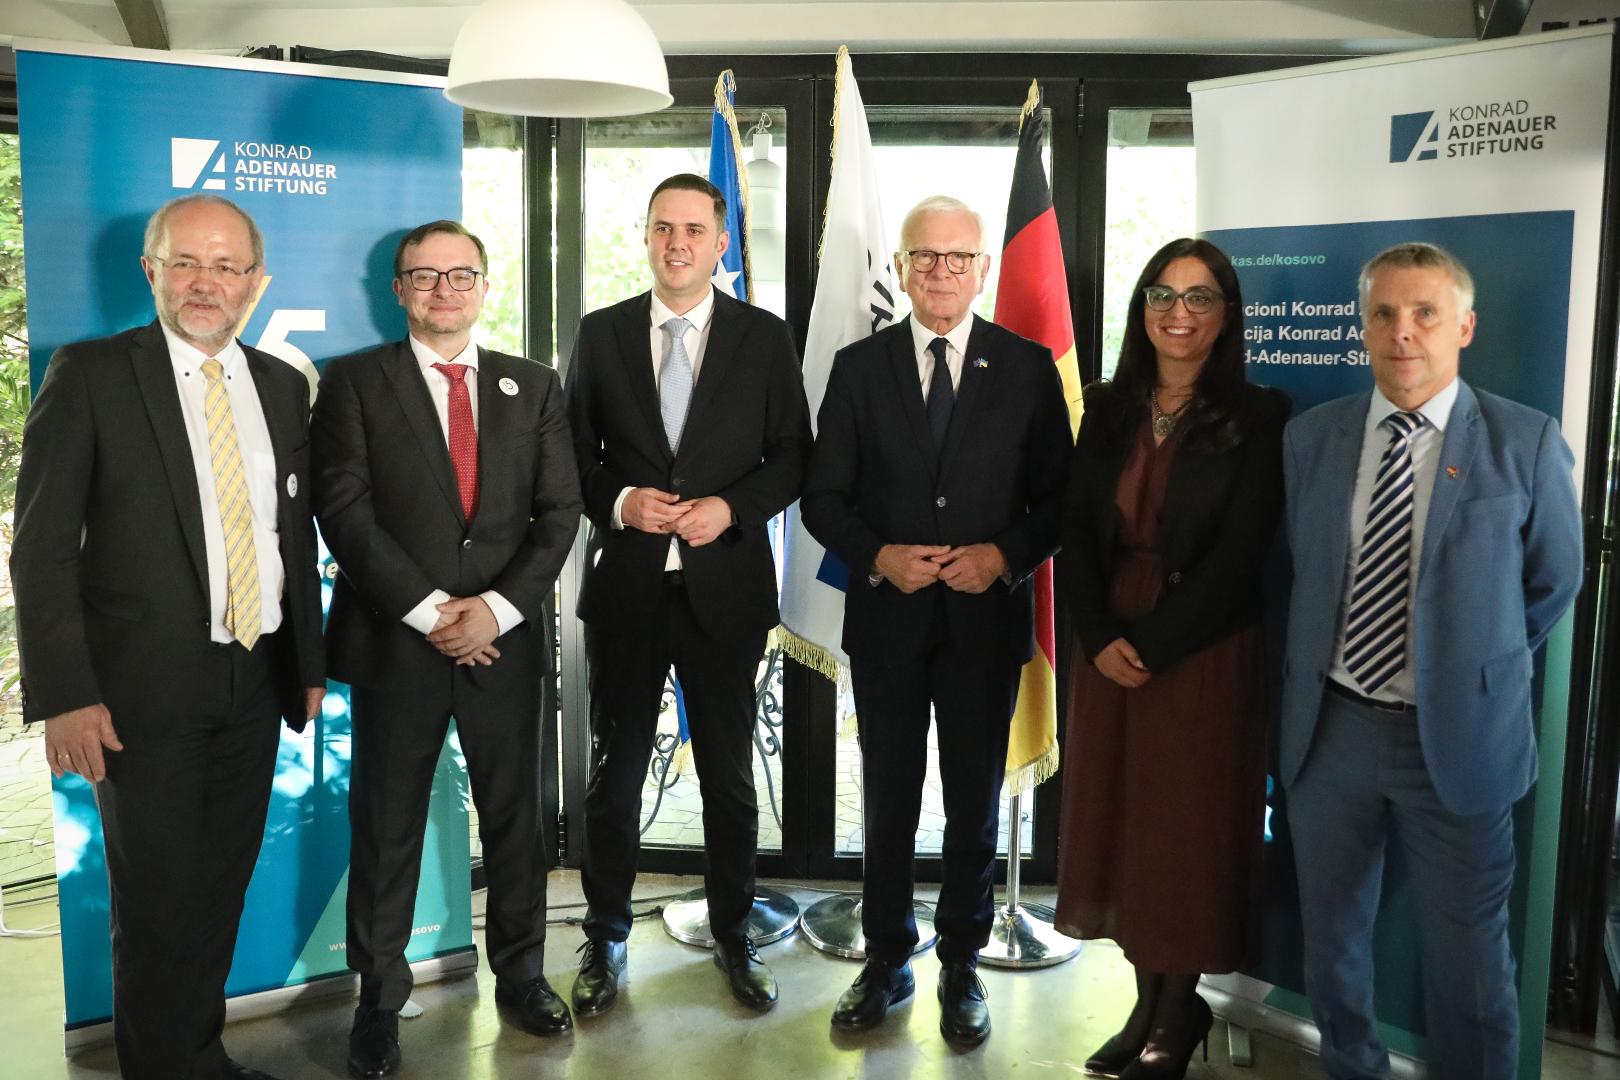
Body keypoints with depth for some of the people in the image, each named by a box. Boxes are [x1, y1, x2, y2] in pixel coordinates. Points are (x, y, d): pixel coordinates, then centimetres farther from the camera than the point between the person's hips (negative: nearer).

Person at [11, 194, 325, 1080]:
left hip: (256, 683, 5)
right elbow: (42, 547, -8)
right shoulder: (90, 374, -5)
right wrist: (64, 695, -14)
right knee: (158, 906, 4)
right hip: (145, 690, -4)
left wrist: (309, 661, 12)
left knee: (222, 891, 15)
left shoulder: (282, 386, 9)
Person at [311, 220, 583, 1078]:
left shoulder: (533, 386, 9)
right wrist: (429, 611, -14)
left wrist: (497, 606, -10)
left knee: (515, 817, 11)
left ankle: (520, 975, 28)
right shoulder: (353, 383, 2)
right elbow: (344, 510, -7)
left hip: (505, 638, 2)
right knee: (386, 830, 7)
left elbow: (558, 510, 3)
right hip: (394, 643, -2)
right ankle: (379, 1000, 22)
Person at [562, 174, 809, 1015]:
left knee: (729, 773, 11)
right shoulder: (601, 333, 4)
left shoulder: (765, 336, 1)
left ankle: (733, 935, 28)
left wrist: (729, 509, -14)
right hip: (625, 583, 1)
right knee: (615, 770, 11)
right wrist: (621, 502, -12)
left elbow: (792, 457, 2)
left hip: (725, 583, -1)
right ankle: (605, 938, 27)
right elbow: (573, 455, 6)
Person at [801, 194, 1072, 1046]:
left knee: (975, 802, 11)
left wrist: (1006, 555, -15)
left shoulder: (1027, 367, 0)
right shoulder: (858, 366, 1)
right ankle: (886, 959, 29)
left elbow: (1056, 495, 1)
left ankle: (962, 965, 27)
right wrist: (879, 556, -15)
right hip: (886, 618, 1)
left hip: (986, 617, 0)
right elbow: (823, 498, 1)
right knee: (889, 799, 12)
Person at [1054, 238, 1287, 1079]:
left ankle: (1182, 1010, 22)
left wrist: (1153, 644, -14)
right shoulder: (1106, 410, 7)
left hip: (1202, 653, -4)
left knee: (1190, 829, 5)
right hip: (1109, 650, 4)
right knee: (1119, 822, 9)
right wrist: (1100, 638, -10)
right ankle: (1150, 1001, 23)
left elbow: (1237, 555, -11)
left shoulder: (1257, 417, -5)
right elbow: (1076, 533, 3)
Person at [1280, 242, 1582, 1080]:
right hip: (1330, 727, 3)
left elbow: (1553, 582, 5)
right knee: (1331, 938, 17)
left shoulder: (1527, 443, -8)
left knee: (1467, 958, 8)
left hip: (1457, 736, -3)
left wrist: (1476, 667, 10)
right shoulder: (1309, 438, 0)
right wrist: (1312, 677, 8)